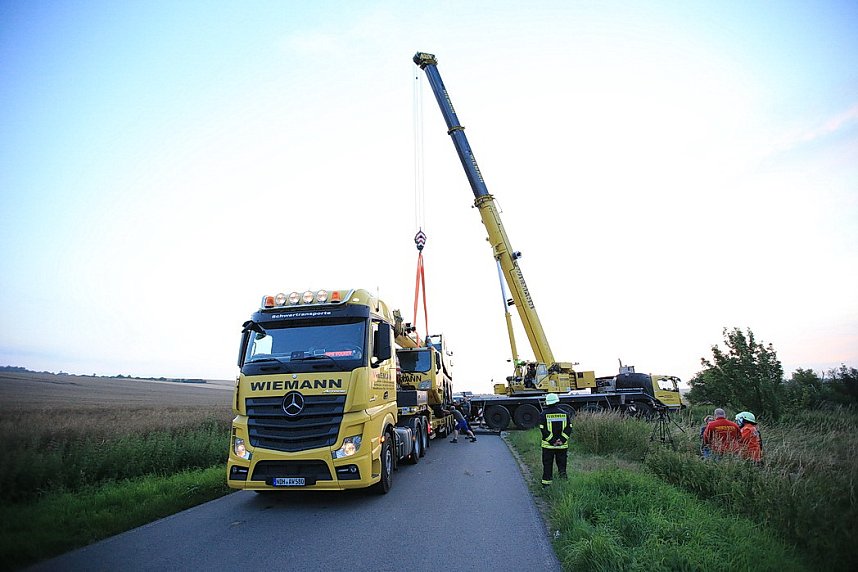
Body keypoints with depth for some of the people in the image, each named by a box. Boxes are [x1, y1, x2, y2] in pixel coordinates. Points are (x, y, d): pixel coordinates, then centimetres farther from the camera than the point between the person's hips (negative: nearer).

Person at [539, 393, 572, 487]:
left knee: (547, 465, 9)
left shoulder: (544, 414, -4)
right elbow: (569, 428, -3)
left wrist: (552, 441, -10)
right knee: (561, 462, 15)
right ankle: (562, 472, -10)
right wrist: (562, 440, -8)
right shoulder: (564, 414, 4)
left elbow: (543, 429, -12)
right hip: (562, 445, 1)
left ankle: (546, 484, 13)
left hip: (548, 445, -1)